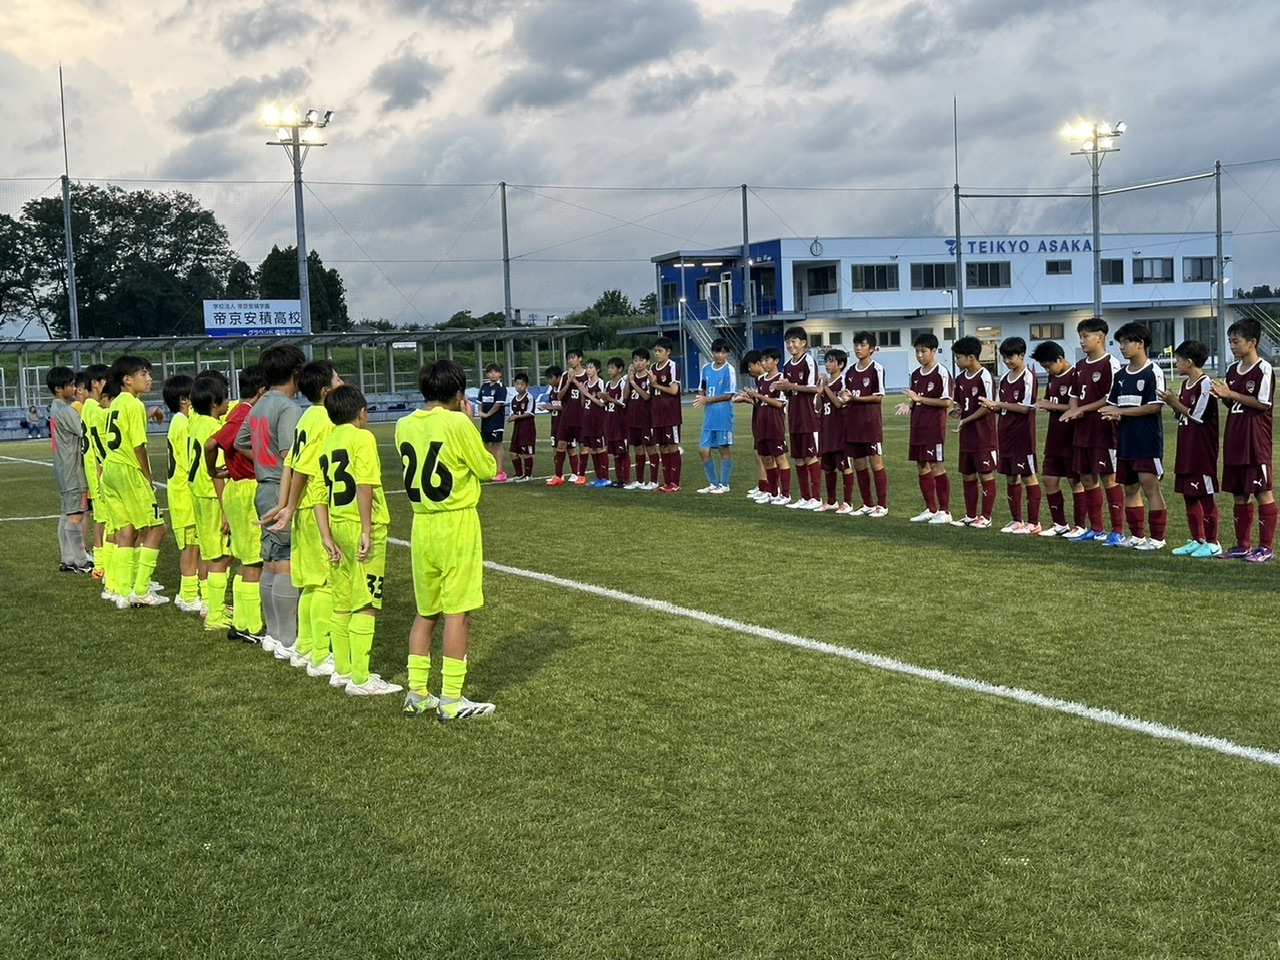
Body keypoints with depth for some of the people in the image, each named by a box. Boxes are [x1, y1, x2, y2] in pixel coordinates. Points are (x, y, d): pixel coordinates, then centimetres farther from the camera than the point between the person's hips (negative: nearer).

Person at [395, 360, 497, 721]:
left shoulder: (404, 426, 4)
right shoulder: (458, 424, -14)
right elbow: (487, 469, -4)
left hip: (421, 525, 6)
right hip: (457, 526, -6)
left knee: (426, 612, 16)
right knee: (458, 613, 0)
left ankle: (417, 694, 18)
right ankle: (451, 701, 2)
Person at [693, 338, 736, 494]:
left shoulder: (729, 370, -9)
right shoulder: (706, 368, 9)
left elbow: (728, 395, -12)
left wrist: (707, 399, -15)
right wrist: (701, 397, -3)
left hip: (723, 416, -6)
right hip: (709, 416, 6)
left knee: (724, 449, 2)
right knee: (703, 450, 6)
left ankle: (724, 484, 12)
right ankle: (713, 483, 20)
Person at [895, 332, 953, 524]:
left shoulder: (941, 373, -11)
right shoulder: (916, 374, 12)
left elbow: (947, 402, -15)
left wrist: (919, 398, -17)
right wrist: (909, 405, -1)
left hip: (934, 427, -8)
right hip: (918, 426, 8)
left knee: (936, 466, -6)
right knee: (921, 467, 10)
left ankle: (945, 511, 2)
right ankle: (931, 510, 20)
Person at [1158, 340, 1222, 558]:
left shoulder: (1205, 385, -15)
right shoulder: (1186, 384, 12)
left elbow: (1197, 416, -17)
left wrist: (1176, 403, -13)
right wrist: (1174, 404, -3)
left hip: (1202, 450, -9)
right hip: (1186, 449, 9)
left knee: (1205, 495, -2)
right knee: (1189, 495, 12)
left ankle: (1212, 542, 6)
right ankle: (1197, 540, 21)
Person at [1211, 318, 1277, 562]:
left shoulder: (1263, 369, -10)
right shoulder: (1232, 370, 12)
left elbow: (1263, 404, -14)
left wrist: (1231, 394, -14)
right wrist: (1222, 397, -3)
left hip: (1256, 440, -8)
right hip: (1234, 439, 8)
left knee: (1262, 491, -2)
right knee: (1238, 493, 11)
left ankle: (1266, 546, 3)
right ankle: (1243, 545, 19)